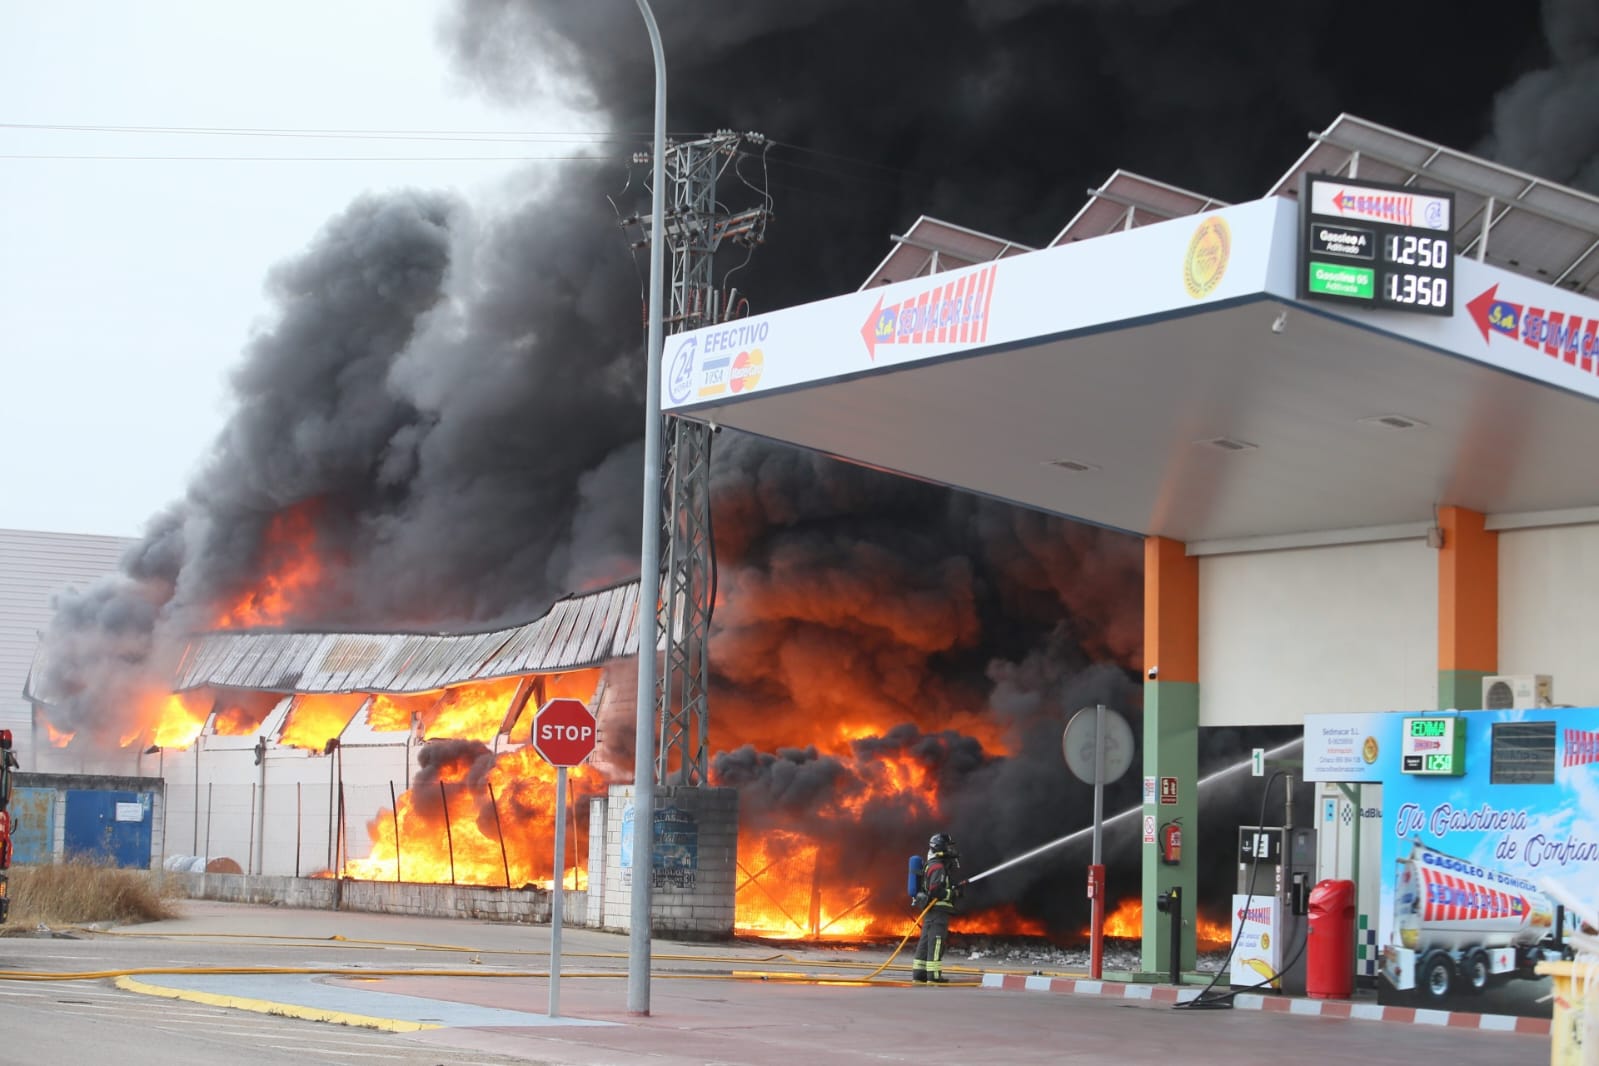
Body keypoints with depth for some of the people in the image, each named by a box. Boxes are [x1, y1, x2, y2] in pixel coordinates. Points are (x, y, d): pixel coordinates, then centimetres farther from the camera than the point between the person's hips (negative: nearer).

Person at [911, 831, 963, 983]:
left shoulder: (932, 865, 20)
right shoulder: (938, 867, -13)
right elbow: (935, 890, -23)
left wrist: (957, 887, 11)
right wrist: (953, 894, -13)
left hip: (929, 910, 10)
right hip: (938, 909, -10)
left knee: (925, 941, 10)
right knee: (936, 941, -10)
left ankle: (919, 974, 11)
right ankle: (933, 975, -12)